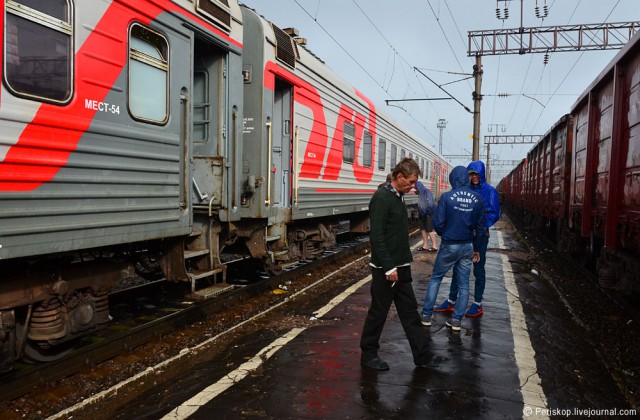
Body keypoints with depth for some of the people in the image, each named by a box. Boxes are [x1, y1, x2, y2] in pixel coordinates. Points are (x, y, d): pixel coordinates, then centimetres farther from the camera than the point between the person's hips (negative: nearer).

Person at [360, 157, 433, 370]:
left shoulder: (398, 197, 12)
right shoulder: (382, 198, -17)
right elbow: (376, 236, -22)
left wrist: (403, 262, 17)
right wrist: (389, 267, -22)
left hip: (400, 267, 9)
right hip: (385, 269, -9)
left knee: (410, 311, 13)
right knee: (378, 312, 5)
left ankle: (423, 356, 21)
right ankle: (368, 354, 21)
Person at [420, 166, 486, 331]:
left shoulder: (447, 197, -14)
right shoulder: (477, 199, -1)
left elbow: (438, 222, -14)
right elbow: (481, 226, 4)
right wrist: (476, 248, 14)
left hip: (449, 245, -3)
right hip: (468, 246, 3)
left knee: (435, 279, 12)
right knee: (463, 284, 12)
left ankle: (426, 315, 13)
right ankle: (457, 320, 15)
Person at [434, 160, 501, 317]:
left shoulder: (489, 191, -7)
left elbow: (494, 214, -9)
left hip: (480, 235, -4)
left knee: (478, 269, 7)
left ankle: (477, 304, 19)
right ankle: (451, 300, 21)